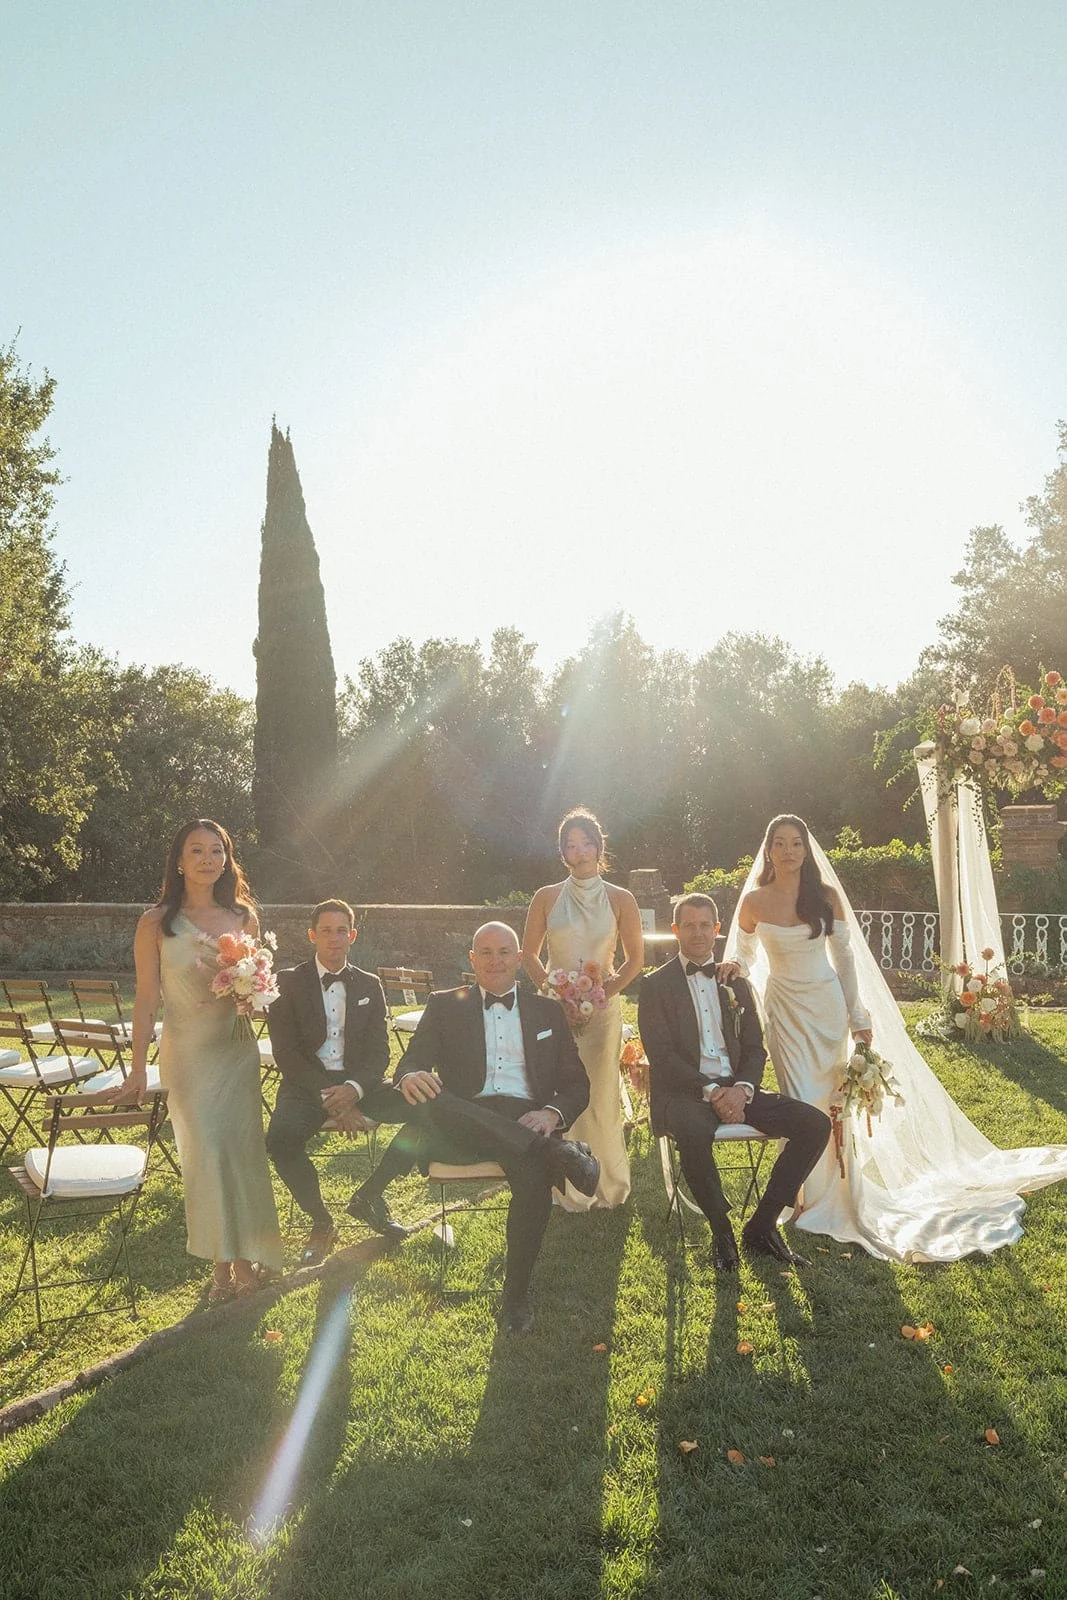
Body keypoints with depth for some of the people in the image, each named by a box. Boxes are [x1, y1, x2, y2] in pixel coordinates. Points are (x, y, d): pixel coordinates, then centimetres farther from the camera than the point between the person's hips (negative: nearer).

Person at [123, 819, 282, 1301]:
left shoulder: (243, 917, 3)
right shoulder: (156, 922, -6)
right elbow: (147, 998, -4)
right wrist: (137, 1067, -5)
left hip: (237, 1048, 2)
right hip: (186, 1051, -2)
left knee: (241, 1147, 5)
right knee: (204, 1151, 1)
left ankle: (246, 1254, 19)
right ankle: (222, 1260, 16)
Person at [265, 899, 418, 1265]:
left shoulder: (369, 985, 11)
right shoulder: (289, 982, 3)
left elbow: (379, 1053, 4)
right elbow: (286, 1053, -6)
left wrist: (353, 1089, -18)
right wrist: (328, 1098, -18)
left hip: (357, 1082, 3)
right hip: (306, 1084, -2)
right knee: (281, 1138, -35)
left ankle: (369, 1195, 0)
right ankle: (320, 1223, -8)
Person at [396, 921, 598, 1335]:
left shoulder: (547, 1011, 20)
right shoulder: (445, 1005, 17)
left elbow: (578, 1084, 15)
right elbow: (413, 1060, 4)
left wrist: (552, 1114, -9)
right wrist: (410, 1076, -23)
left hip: (526, 1121, 0)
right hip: (463, 1125, 0)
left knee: (534, 1176, -34)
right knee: (425, 1101, -34)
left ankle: (516, 1296, -11)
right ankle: (558, 1152, -32)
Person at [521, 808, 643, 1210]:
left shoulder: (619, 899, 2)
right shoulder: (547, 897, 4)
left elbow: (635, 957, 7)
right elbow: (529, 953, 8)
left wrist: (609, 989, -7)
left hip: (603, 1007, 0)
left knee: (602, 1095, 1)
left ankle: (609, 1185, 18)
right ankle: (570, 1188, 13)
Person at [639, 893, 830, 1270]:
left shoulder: (735, 983, 15)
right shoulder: (656, 985, 2)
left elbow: (755, 1049, 11)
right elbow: (662, 1056, -8)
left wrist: (741, 1089, -10)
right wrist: (710, 1091, -19)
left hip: (735, 1090, 5)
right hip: (684, 1092, -5)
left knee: (816, 1124, -14)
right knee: (693, 1133, -39)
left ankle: (761, 1226, -3)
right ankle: (722, 1232, -12)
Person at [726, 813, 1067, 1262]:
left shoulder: (826, 896, -5)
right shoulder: (754, 901, -7)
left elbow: (844, 957, 1)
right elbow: (742, 954, 7)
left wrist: (858, 1015, 2)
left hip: (826, 1006, 1)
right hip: (784, 1008, -1)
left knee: (830, 1098, 8)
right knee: (798, 1102, -1)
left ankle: (840, 1198, 27)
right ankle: (809, 1196, 16)